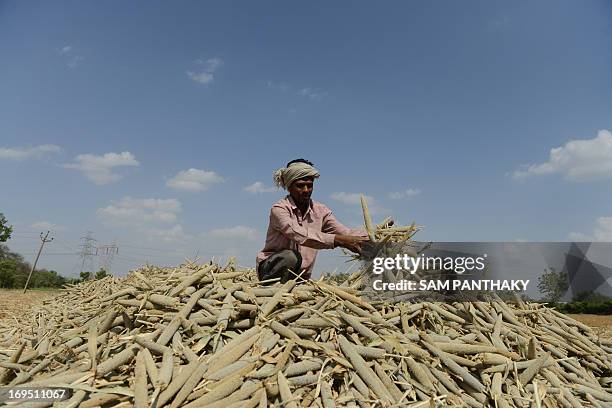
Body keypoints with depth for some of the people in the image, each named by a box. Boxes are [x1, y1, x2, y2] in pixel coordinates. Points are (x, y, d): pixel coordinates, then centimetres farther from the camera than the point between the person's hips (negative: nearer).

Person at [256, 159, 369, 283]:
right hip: (270, 268, -5)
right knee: (291, 257, -35)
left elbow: (346, 232, -9)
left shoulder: (320, 211, 2)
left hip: (300, 277, 6)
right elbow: (300, 235, -31)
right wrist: (338, 240, -39)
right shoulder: (279, 209, -14)